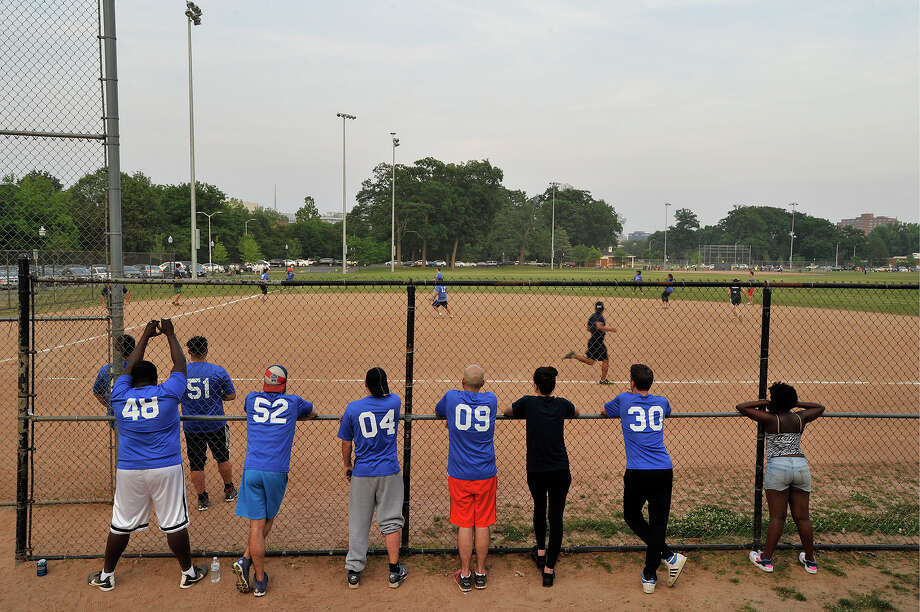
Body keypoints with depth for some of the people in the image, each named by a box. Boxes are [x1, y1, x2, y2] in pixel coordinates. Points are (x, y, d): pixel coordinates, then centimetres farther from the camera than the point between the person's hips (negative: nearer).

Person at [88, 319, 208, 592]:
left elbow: (130, 367, 16)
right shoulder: (167, 393, -6)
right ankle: (188, 572, 19)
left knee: (122, 523, 14)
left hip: (129, 471, 2)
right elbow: (180, 364, 7)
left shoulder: (120, 397, 1)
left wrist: (146, 336, 25)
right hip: (166, 469, -2)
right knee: (174, 522, 6)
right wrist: (169, 334, 19)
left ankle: (106, 575, 27)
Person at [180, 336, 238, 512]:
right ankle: (229, 490, 32)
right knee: (222, 458, 18)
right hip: (216, 425, 0)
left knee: (195, 463, 12)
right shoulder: (218, 371, -10)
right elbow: (231, 395, -3)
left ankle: (202, 498, 17)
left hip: (191, 426, 1)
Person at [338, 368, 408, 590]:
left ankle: (354, 572, 18)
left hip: (362, 473, -1)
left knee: (358, 523, 10)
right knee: (391, 521, 10)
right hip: (389, 472, 1)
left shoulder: (353, 408, -8)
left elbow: (346, 443, 0)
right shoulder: (395, 402, -3)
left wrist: (347, 465, 17)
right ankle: (395, 572, 16)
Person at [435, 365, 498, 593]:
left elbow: (437, 411, 16)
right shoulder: (491, 400, -2)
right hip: (486, 474, 1)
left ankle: (465, 575, 16)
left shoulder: (452, 397, -5)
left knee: (464, 524, 7)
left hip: (459, 475, -1)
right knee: (483, 523, 10)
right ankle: (480, 573, 22)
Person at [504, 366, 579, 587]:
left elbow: (506, 411, 14)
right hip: (560, 471, 0)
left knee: (539, 508, 25)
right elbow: (577, 412, 25)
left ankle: (541, 552, 37)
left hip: (535, 471, 0)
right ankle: (549, 568, 8)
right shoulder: (562, 404, 1)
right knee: (556, 517, 6)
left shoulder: (528, 402, -5)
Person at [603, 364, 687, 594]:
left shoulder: (624, 400, 4)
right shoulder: (661, 402, 11)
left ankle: (670, 556, 4)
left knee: (632, 517, 17)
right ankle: (649, 577, 13)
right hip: (664, 471, 3)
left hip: (637, 473, -3)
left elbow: (604, 412, 25)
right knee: (658, 523, 9)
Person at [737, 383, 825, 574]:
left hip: (777, 466, -4)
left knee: (777, 517, 2)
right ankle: (810, 560, 24)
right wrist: (796, 403, 23)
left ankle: (766, 559, 10)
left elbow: (740, 406, 1)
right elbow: (820, 407, 29)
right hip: (801, 465, 4)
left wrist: (762, 402, 10)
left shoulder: (770, 419, -3)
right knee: (802, 517, 13)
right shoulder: (800, 418, 9)